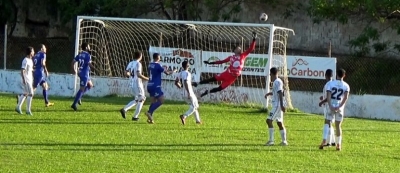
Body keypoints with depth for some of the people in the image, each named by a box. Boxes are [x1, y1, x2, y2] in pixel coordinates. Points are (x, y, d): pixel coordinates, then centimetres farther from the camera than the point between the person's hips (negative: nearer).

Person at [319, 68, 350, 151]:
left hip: (331, 107, -1)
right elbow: (346, 97, -10)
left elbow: (328, 96, -10)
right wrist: (339, 106, -14)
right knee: (338, 126, 10)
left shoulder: (330, 83, 1)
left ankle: (324, 140, -10)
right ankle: (338, 144, 9)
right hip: (340, 108, 1)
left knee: (327, 123, 9)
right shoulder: (346, 86, 3)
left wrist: (330, 106, -16)